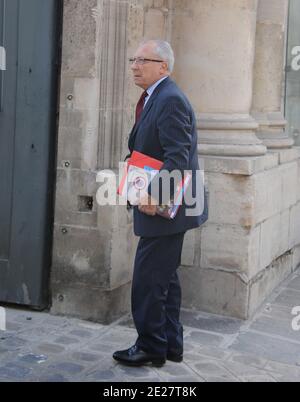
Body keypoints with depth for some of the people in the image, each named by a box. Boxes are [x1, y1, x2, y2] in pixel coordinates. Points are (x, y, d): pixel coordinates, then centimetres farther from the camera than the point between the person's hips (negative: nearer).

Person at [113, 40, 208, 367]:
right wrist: (147, 192, 11)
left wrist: (155, 194, -29)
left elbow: (177, 157, -25)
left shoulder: (170, 100, -17)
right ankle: (171, 345, 27)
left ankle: (151, 349, 11)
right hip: (160, 204, 11)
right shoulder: (154, 98, 15)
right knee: (165, 277, 16)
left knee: (148, 280, -3)